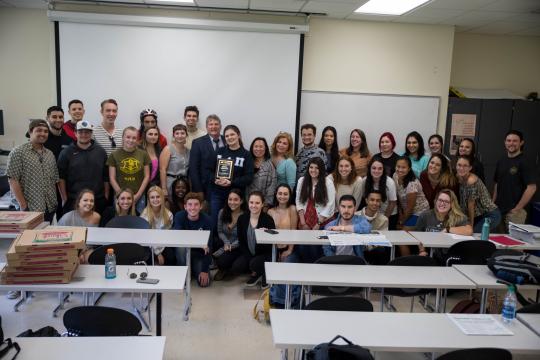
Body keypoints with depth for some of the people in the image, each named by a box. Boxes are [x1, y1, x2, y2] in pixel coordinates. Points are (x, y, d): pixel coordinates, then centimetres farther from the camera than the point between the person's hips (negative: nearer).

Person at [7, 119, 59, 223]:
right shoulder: (18, 153, -4)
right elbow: (13, 181, -8)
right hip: (31, 209, -5)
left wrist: (55, 202, 7)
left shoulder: (50, 154, 13)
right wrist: (24, 206, -12)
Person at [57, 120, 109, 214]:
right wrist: (65, 199, -4)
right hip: (73, 201, -1)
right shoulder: (66, 153, 3)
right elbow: (61, 178, 1)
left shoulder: (100, 152, 9)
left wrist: (106, 197, 4)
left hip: (98, 201, 2)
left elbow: (106, 177, 8)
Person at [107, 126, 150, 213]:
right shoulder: (114, 155, 0)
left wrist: (138, 195, -3)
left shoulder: (143, 154, 3)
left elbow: (146, 176, 4)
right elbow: (112, 178, 0)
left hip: (138, 197, 1)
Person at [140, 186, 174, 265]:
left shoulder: (168, 215, -2)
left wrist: (159, 251, -13)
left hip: (162, 245, 2)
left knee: (171, 257, -25)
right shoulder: (145, 215, -11)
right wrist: (157, 253, -13)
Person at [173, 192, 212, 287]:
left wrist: (205, 270, -21)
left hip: (200, 254, 0)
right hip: (184, 252, 0)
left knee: (204, 282, -17)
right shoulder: (179, 216, -16)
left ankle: (195, 268, 17)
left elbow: (208, 246, -17)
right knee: (181, 246, -34)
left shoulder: (206, 220, -17)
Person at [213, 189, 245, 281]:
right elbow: (220, 232, 5)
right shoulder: (222, 212, -2)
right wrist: (226, 243, -13)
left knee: (222, 261, -30)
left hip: (238, 248, -4)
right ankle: (222, 269, 9)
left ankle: (225, 269, 12)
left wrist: (230, 246, -22)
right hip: (224, 244, 5)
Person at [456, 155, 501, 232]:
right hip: (479, 215, 7)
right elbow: (463, 202, 3)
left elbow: (471, 206, -18)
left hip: (490, 216, -7)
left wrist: (471, 226, -10)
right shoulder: (458, 177, -4)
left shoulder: (471, 181, -26)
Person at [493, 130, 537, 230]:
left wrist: (517, 209, -15)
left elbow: (531, 188, -14)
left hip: (514, 212, -6)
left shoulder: (524, 162, -9)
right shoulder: (501, 161, 10)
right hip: (499, 209, 6)